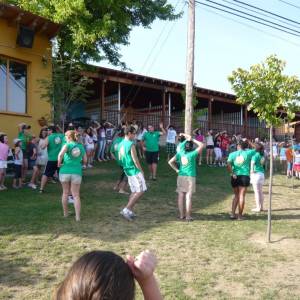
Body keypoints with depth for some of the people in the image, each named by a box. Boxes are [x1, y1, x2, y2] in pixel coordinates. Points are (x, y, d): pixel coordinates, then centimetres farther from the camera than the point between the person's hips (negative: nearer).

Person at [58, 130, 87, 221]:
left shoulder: (68, 145, -4)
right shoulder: (81, 146, 8)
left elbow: (61, 154, -23)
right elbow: (85, 161, 14)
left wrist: (59, 164, -8)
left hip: (65, 171, -2)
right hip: (77, 172, 2)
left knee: (65, 193, 17)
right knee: (76, 195, 6)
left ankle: (65, 213, 29)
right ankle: (77, 216, 2)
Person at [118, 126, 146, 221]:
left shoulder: (121, 144, 10)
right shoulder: (131, 145, -18)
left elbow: (120, 158, 17)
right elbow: (135, 160, -18)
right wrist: (141, 170, -7)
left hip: (127, 170, 9)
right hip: (135, 171, -9)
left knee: (134, 191, 17)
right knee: (141, 191, -4)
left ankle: (129, 211, 17)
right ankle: (126, 210, -8)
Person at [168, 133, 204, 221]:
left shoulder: (180, 153, 2)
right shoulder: (192, 154, -10)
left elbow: (170, 162, 3)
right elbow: (201, 145, -4)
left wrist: (176, 170, 10)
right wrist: (192, 139, -1)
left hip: (181, 177, 4)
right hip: (190, 177, -4)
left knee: (181, 196, 9)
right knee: (188, 197, -1)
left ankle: (181, 215, 16)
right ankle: (188, 216, 3)